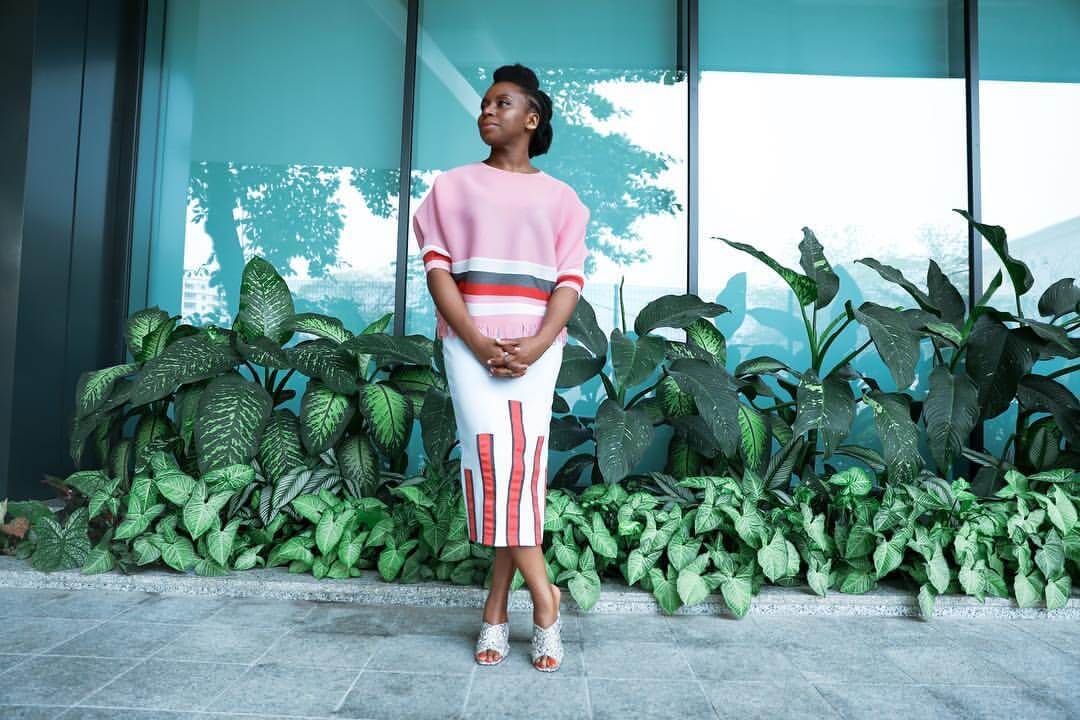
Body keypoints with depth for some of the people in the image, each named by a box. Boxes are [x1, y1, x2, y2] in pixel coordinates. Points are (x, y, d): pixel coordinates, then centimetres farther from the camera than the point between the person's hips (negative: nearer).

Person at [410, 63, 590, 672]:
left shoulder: (559, 196, 14)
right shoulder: (454, 185, 14)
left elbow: (570, 280, 5)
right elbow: (437, 268, 3)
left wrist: (535, 345, -13)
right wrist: (477, 342, -11)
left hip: (536, 342, 0)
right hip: (470, 339, 0)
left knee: (522, 463, -7)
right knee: (494, 457, -13)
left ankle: (497, 608, 4)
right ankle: (544, 596, -3)